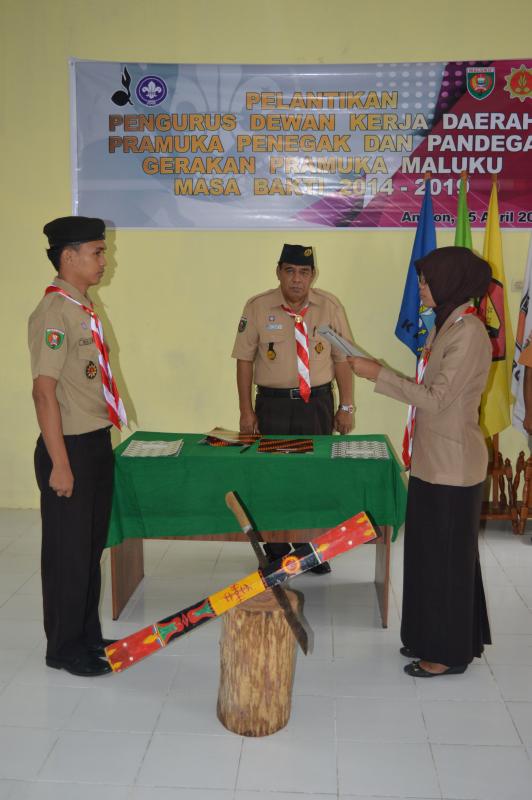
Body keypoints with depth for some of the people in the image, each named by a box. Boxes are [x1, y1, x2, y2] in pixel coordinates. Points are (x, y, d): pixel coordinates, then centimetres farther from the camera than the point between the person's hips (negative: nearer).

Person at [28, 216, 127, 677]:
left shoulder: (83, 309, 11)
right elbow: (44, 389, -21)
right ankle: (65, 649, 21)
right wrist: (60, 463, -22)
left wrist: (100, 443, 16)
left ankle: (89, 635, 34)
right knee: (68, 553, 5)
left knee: (92, 546, 18)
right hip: (71, 448, -9)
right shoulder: (54, 313, -17)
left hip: (96, 444, 9)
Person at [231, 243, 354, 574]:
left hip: (318, 402, 1)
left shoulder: (330, 306, -1)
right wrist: (247, 411, -2)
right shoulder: (257, 307, -4)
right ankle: (275, 551, 21)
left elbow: (342, 359, 2)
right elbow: (245, 360, -1)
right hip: (272, 404, -1)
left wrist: (346, 407, 1)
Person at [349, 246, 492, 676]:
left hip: (452, 464, -9)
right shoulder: (446, 325, 11)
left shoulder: (468, 332, -19)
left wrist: (379, 374, -18)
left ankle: (450, 652, 18)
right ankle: (433, 638, 33)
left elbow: (436, 398, -21)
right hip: (434, 460, 9)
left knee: (446, 555, 3)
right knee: (430, 551, 17)